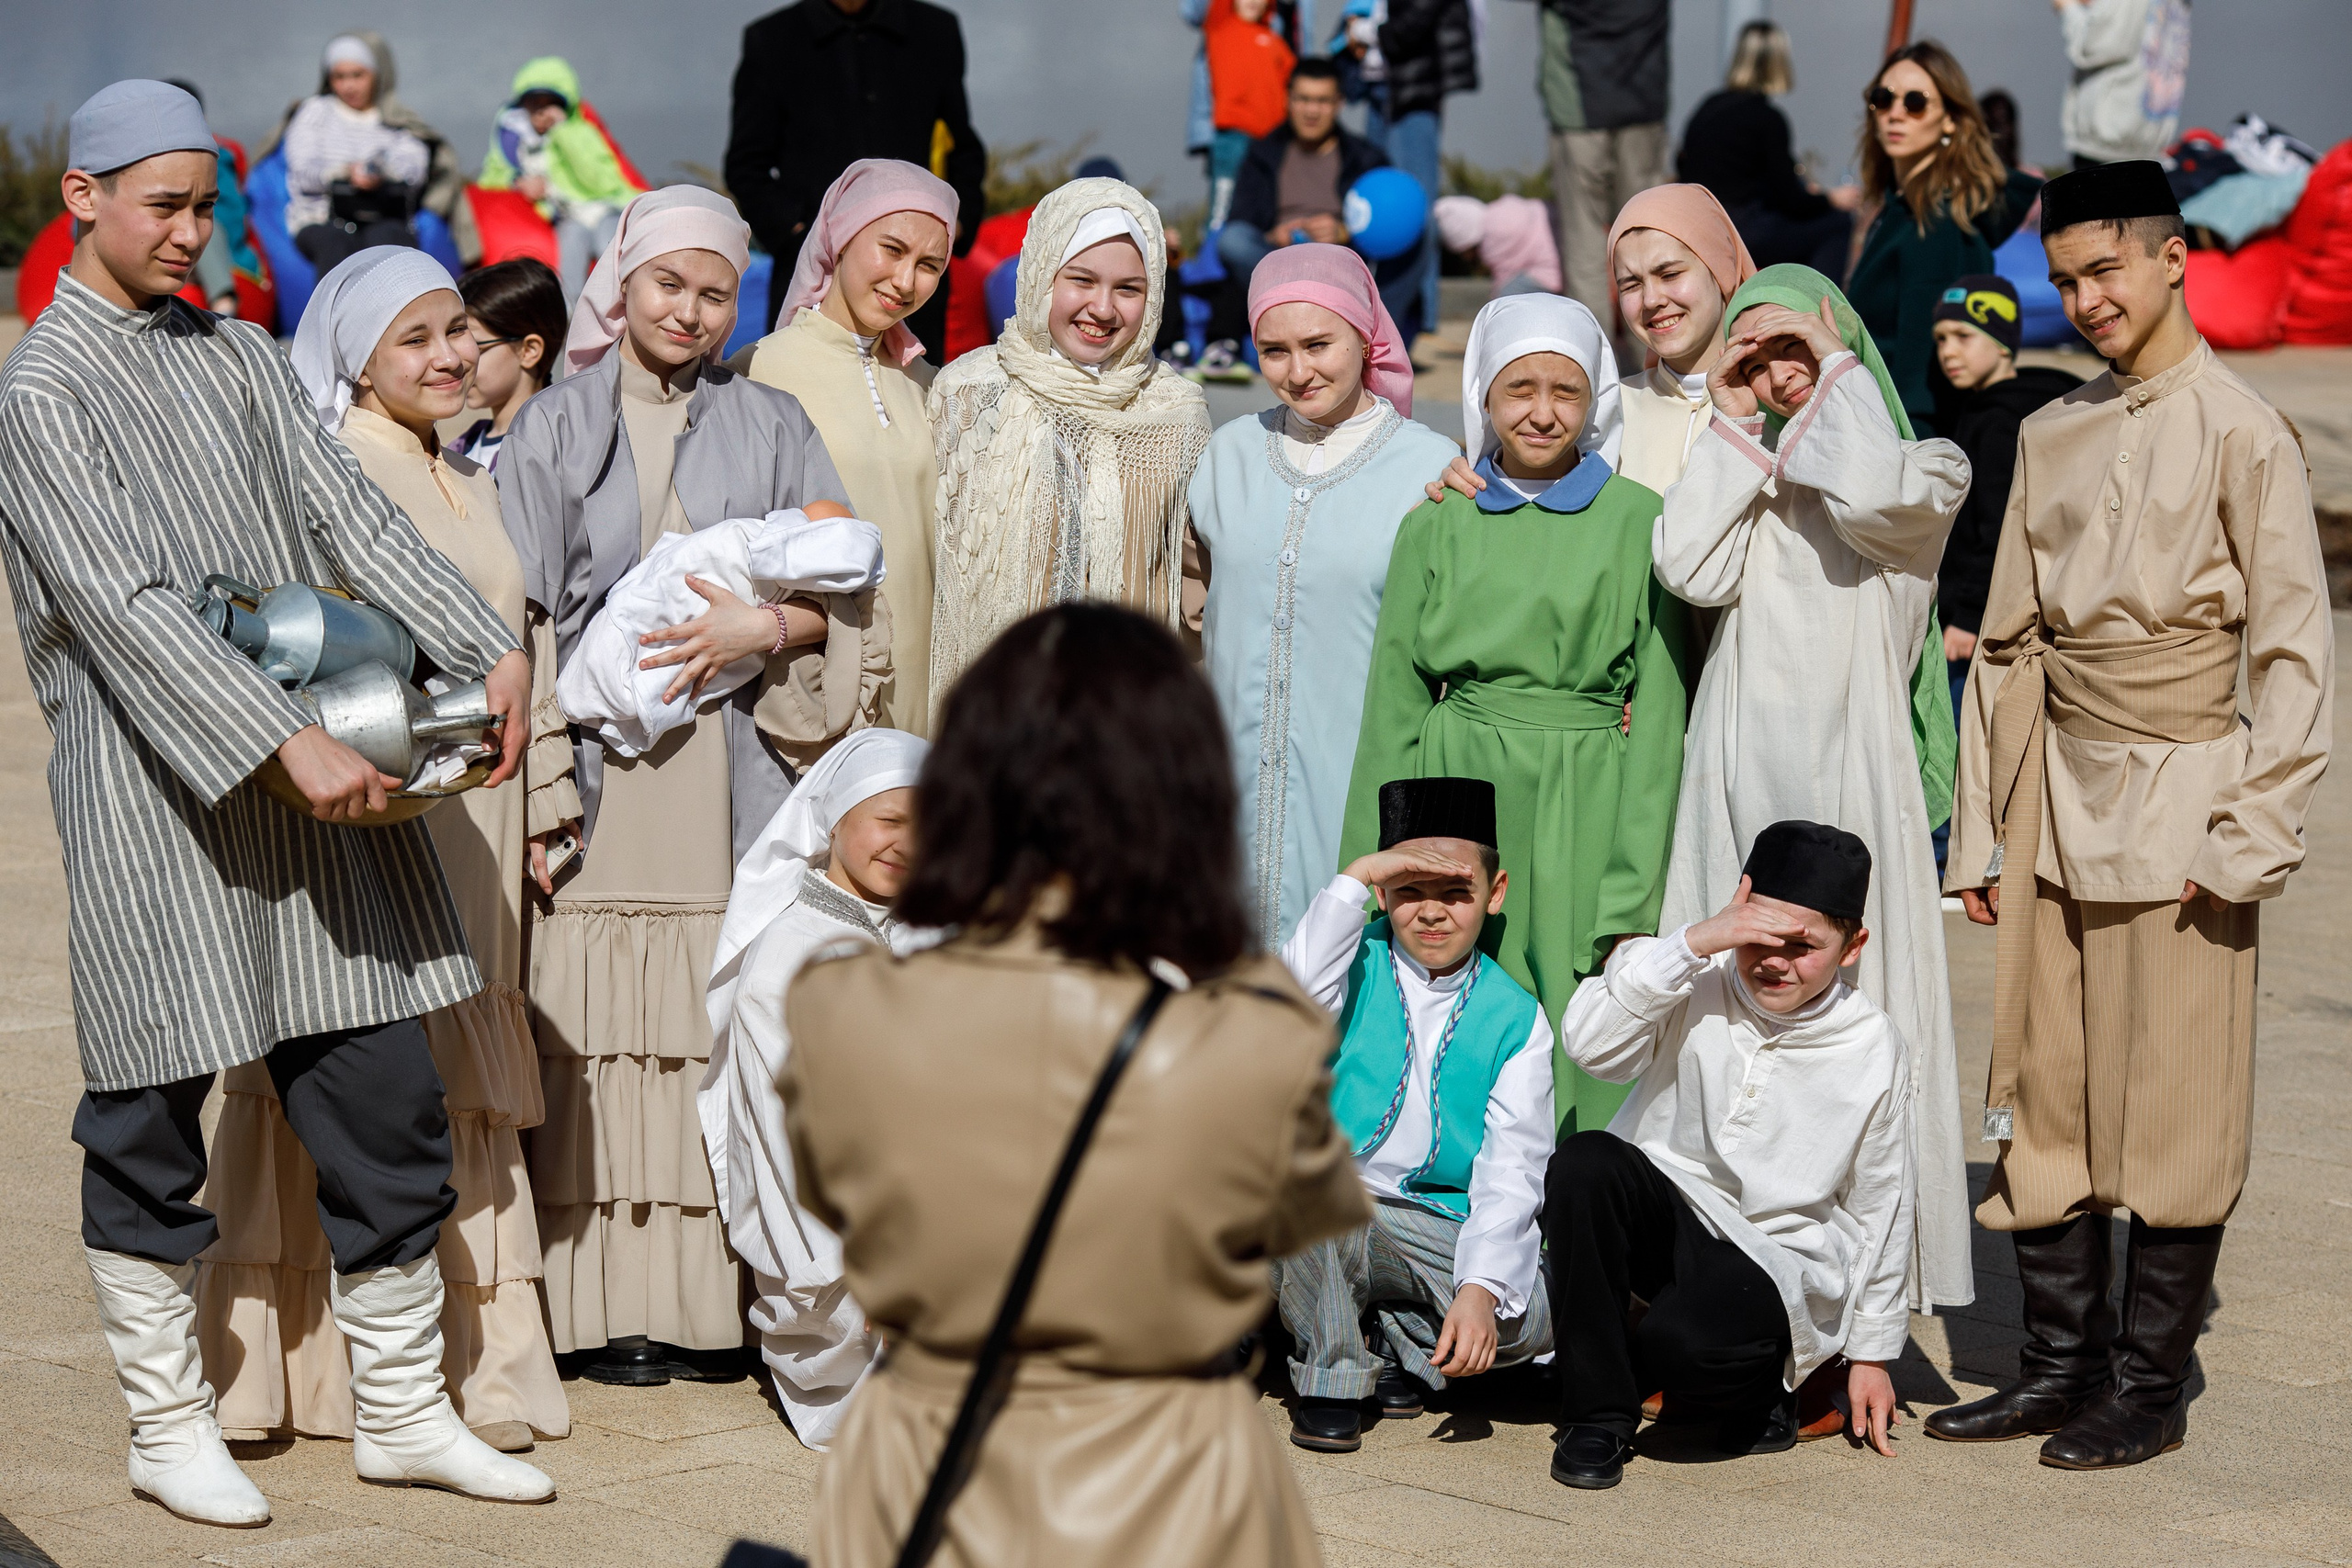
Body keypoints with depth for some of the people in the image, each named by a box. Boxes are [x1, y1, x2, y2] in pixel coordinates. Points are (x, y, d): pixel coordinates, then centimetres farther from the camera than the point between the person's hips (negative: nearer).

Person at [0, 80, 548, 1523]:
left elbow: (348, 514, 7)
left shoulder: (238, 355, 15)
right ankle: (170, 1428, 17)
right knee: (156, 1122, 3)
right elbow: (125, 604, -15)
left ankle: (403, 1411, 17)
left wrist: (492, 648, -8)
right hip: (156, 795, -6)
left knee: (386, 1092, 6)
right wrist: (290, 743, -23)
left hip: (319, 776, 6)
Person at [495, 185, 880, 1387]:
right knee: (601, 1039, -5)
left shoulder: (773, 430, 12)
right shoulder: (554, 430, 9)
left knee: (725, 1034, -3)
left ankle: (719, 1296, 3)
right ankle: (610, 1303, 0)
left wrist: (758, 626, -13)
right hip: (599, 776, -1)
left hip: (730, 780, 1)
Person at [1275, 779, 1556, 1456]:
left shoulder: (1514, 1018, 6)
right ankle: (1330, 1375, -10)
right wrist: (1356, 876, -20)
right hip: (1311, 1223, -1)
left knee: (1532, 1316, -26)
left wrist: (1479, 1288, -22)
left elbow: (1511, 1173, -5)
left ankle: (1400, 1343, 6)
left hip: (1437, 1237, 2)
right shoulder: (1358, 964, 3)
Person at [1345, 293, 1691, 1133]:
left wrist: (1635, 899, -7)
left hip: (1584, 814, -2)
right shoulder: (1435, 529, 8)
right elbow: (1391, 715, 11)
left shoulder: (1637, 521, 1)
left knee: (1581, 1065, -3)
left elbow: (1660, 715, -1)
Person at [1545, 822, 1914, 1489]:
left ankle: (1759, 1390, 7)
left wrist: (1871, 1353, 10)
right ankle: (1599, 1413, -17)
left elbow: (1879, 1209, 6)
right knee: (1584, 1161, -32)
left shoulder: (1874, 1049, -2)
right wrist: (1694, 940, -27)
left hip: (1776, 1256, -2)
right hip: (1667, 1219, 2)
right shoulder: (1698, 988, -5)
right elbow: (1589, 1043, -23)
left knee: (1685, 1341, -35)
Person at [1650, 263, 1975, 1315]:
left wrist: (1839, 368, -4)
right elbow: (1690, 568, -3)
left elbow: (1870, 498, -20)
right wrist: (1732, 427, 2)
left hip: (1848, 772, -4)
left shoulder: (1924, 471, 5)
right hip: (1734, 777, 4)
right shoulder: (1743, 473, 16)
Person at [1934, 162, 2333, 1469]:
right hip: (2055, 800, 5)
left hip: (2179, 797, -5)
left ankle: (2151, 1385, 9)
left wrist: (2253, 837, -11)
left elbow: (2296, 655, -6)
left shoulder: (2241, 434, -5)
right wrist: (1981, 828, 12)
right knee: (2041, 1100, 6)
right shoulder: (2052, 436, 12)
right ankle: (2063, 1359, 17)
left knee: (2175, 1110, -1)